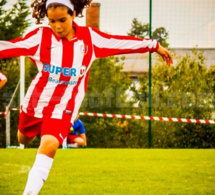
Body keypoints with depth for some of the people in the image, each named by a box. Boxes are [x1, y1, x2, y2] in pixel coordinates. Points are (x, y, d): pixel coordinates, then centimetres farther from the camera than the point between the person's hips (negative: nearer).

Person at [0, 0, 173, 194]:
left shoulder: (89, 37, -6)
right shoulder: (40, 37, -11)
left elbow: (121, 42, 1)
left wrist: (155, 46, 6)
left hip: (64, 107, -2)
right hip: (35, 101, 2)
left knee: (49, 145, -23)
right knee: (24, 139, 23)